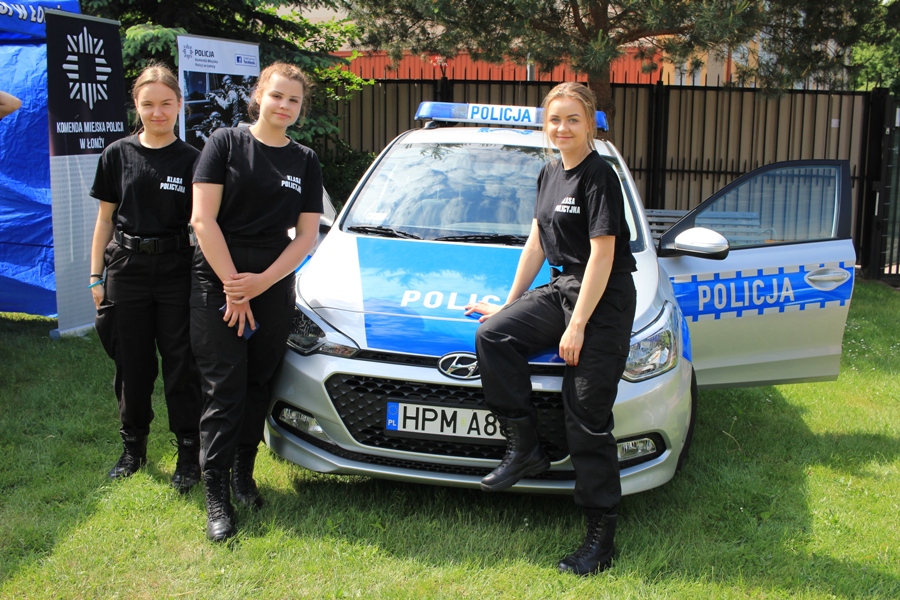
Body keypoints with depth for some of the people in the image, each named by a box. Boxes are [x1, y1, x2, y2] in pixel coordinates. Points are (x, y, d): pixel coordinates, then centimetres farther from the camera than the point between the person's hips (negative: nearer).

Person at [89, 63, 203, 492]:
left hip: (176, 271, -2)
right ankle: (133, 446, 28)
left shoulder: (191, 160, 0)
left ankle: (188, 454, 14)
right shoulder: (117, 155, 4)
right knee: (132, 364, 11)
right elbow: (105, 219, 9)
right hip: (127, 270, 2)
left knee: (181, 365, 2)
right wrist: (96, 275, 5)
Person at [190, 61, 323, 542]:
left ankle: (243, 471, 25)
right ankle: (216, 493, 2)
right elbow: (203, 219, -6)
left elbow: (306, 235, 5)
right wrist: (233, 285, -11)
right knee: (224, 388, -4)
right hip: (218, 279, -3)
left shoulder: (305, 161, 10)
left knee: (258, 384, 8)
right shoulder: (226, 143, 0)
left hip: (274, 283, 3)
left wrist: (262, 282, -8)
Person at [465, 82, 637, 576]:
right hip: (559, 289, 8)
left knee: (588, 420, -6)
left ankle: (601, 536, 4)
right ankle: (524, 448, -5)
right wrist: (510, 303, 16)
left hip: (604, 301, -8)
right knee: (491, 335, -15)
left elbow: (602, 256, -16)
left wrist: (577, 325, -18)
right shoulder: (549, 175, 13)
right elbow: (536, 245, 18)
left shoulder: (599, 176, -12)